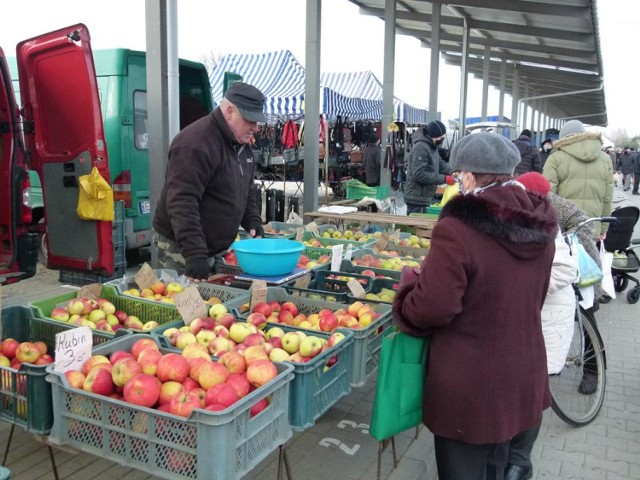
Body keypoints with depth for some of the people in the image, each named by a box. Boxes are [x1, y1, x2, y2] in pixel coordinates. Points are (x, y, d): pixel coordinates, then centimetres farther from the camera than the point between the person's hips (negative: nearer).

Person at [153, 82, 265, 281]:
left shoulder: (241, 144, 9)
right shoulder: (196, 144, -21)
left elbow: (245, 190, 22)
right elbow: (181, 203, -29)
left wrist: (253, 221, 4)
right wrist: (195, 255, -35)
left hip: (213, 247, 9)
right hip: (181, 248, -8)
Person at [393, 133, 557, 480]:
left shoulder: (457, 229, -25)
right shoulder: (540, 229, -2)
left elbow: (432, 307, -25)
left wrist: (405, 302, -5)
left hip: (468, 388, -7)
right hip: (522, 378, 7)